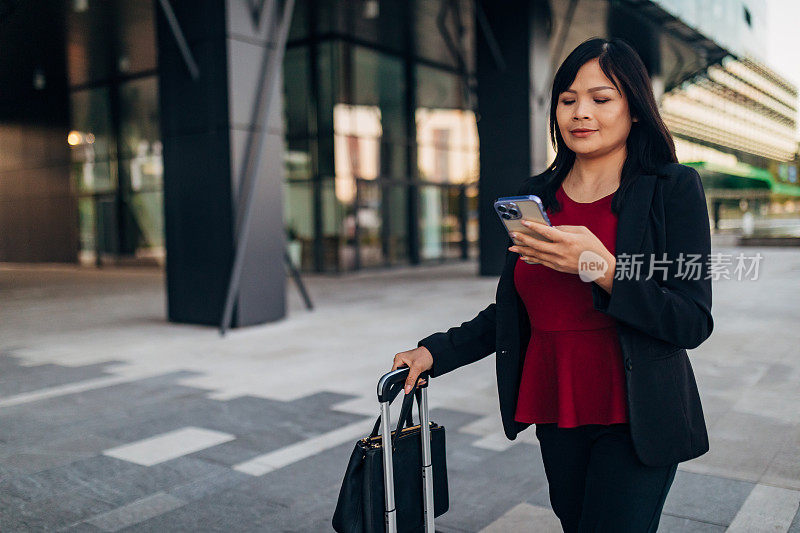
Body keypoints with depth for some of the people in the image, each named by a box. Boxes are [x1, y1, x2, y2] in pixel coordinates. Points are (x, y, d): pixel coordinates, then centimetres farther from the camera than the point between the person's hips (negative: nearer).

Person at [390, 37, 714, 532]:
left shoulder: (674, 189, -6)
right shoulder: (536, 195, 7)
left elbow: (693, 324, -12)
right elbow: (512, 311, 12)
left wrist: (602, 268, -25)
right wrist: (436, 351, 1)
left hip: (634, 418, -4)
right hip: (555, 414, 4)